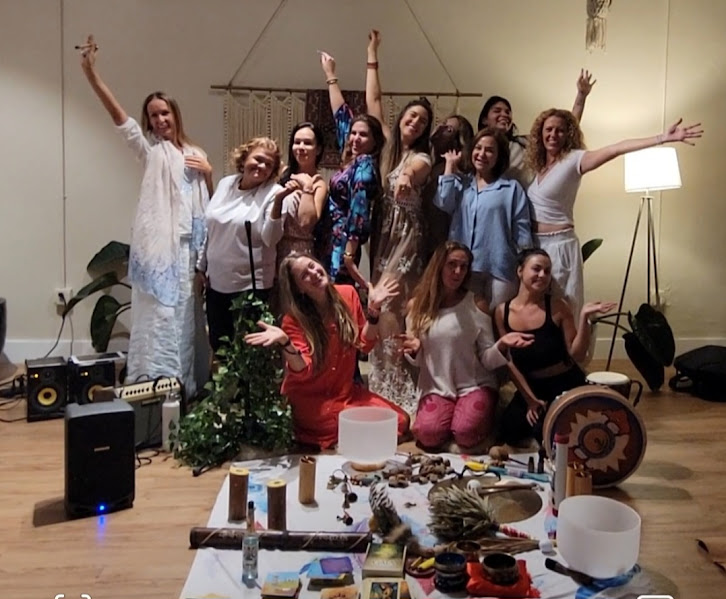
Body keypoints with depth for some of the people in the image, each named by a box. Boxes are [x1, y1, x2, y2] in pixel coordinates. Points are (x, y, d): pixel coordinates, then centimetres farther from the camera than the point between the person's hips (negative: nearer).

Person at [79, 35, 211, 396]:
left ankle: (186, 381, 20)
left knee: (187, 311, 10)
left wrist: (208, 172, 0)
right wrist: (91, 73, -19)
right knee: (158, 310, -7)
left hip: (189, 244, 4)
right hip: (159, 241, -4)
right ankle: (155, 380, -1)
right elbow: (118, 115, -8)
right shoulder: (150, 150, 6)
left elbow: (211, 202, 18)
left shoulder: (195, 154, 17)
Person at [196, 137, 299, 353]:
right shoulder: (225, 184, 5)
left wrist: (278, 200, -32)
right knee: (218, 345, 16)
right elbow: (209, 230, 13)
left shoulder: (273, 193, -10)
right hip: (217, 282, 5)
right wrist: (201, 267, 15)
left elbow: (270, 239, -22)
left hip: (252, 286, -5)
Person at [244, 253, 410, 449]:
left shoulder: (347, 294, -3)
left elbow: (365, 344, 3)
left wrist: (373, 310, -12)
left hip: (346, 391, 5)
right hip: (310, 399, -5)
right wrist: (284, 341, -41)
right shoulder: (293, 320, -14)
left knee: (400, 422, -11)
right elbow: (302, 371, -24)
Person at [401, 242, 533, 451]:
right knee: (427, 434, -26)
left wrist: (501, 345, -26)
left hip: (476, 385, -1)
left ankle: (483, 417, 7)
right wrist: (413, 351, -16)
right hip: (436, 388, 1)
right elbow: (417, 361, 8)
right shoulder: (417, 306, 2)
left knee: (466, 433, -28)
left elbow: (487, 360, -4)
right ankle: (453, 419, 8)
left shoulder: (477, 305, -4)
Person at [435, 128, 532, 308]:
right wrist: (450, 165, 2)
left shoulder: (511, 188, 3)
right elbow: (443, 204, -7)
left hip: (499, 268, -3)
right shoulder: (460, 183, 12)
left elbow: (522, 230, 2)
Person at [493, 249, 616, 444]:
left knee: (545, 432, -24)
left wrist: (584, 317, -24)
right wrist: (530, 399, -7)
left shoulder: (558, 307, -11)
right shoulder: (502, 312, -4)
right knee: (509, 432, -15)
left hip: (566, 384, -3)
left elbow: (577, 355, -13)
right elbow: (509, 362, -1)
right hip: (531, 386, 3)